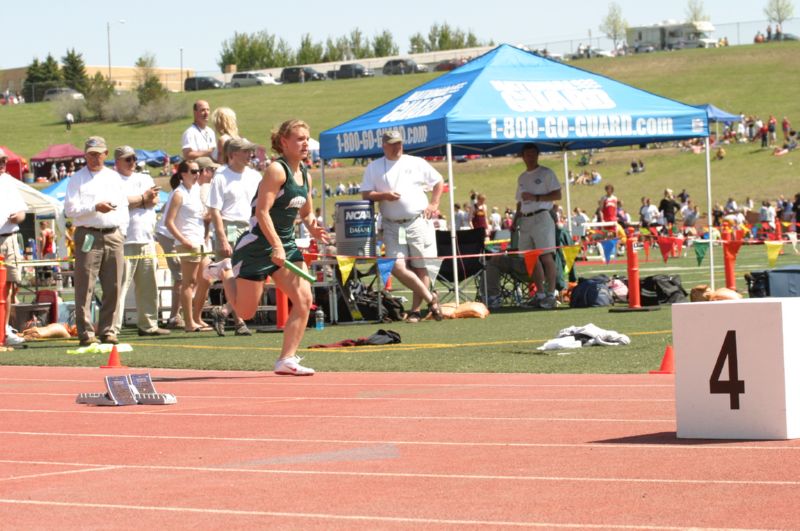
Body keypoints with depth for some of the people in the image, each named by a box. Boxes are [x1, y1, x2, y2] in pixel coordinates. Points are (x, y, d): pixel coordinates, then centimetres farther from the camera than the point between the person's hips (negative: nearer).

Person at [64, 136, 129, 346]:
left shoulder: (114, 178, 17)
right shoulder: (77, 179, 4)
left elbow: (123, 208, 20)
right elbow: (70, 209, -6)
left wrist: (122, 233, 10)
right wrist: (95, 207, -15)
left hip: (113, 236, 4)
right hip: (88, 236, -4)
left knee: (113, 287, 3)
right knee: (85, 287, -7)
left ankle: (107, 329, 10)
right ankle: (86, 332, -6)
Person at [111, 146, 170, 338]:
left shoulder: (145, 179, 20)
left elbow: (154, 199, 6)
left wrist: (133, 200, -9)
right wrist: (143, 197, -3)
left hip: (147, 240, 7)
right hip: (124, 241, -7)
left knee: (148, 286, 9)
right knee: (120, 286, -11)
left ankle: (148, 325, 17)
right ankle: (113, 327, -12)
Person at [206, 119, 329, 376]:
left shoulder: (305, 175, 9)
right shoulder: (277, 170, -15)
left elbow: (306, 213, 22)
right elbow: (262, 212, -21)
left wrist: (313, 227, -1)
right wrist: (276, 246, -29)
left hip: (286, 245, 7)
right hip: (257, 246, -7)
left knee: (304, 299, -11)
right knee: (246, 312, 3)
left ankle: (287, 359, -7)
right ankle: (225, 272, 32)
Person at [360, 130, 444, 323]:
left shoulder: (416, 163, 8)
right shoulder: (374, 167, 9)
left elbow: (439, 182, 16)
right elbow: (366, 195, 4)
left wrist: (434, 204, 4)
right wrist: (383, 195, -14)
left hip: (419, 222, -1)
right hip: (392, 226, 1)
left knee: (421, 268, -1)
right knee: (397, 267, -11)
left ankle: (415, 309, 7)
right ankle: (430, 298, 2)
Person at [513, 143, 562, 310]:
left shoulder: (546, 173, 1)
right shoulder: (522, 177, 21)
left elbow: (557, 195, -6)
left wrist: (535, 197, -14)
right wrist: (516, 218, 13)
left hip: (542, 217, -7)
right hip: (525, 220, 7)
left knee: (546, 256, -12)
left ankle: (550, 294, -12)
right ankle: (540, 294, 8)